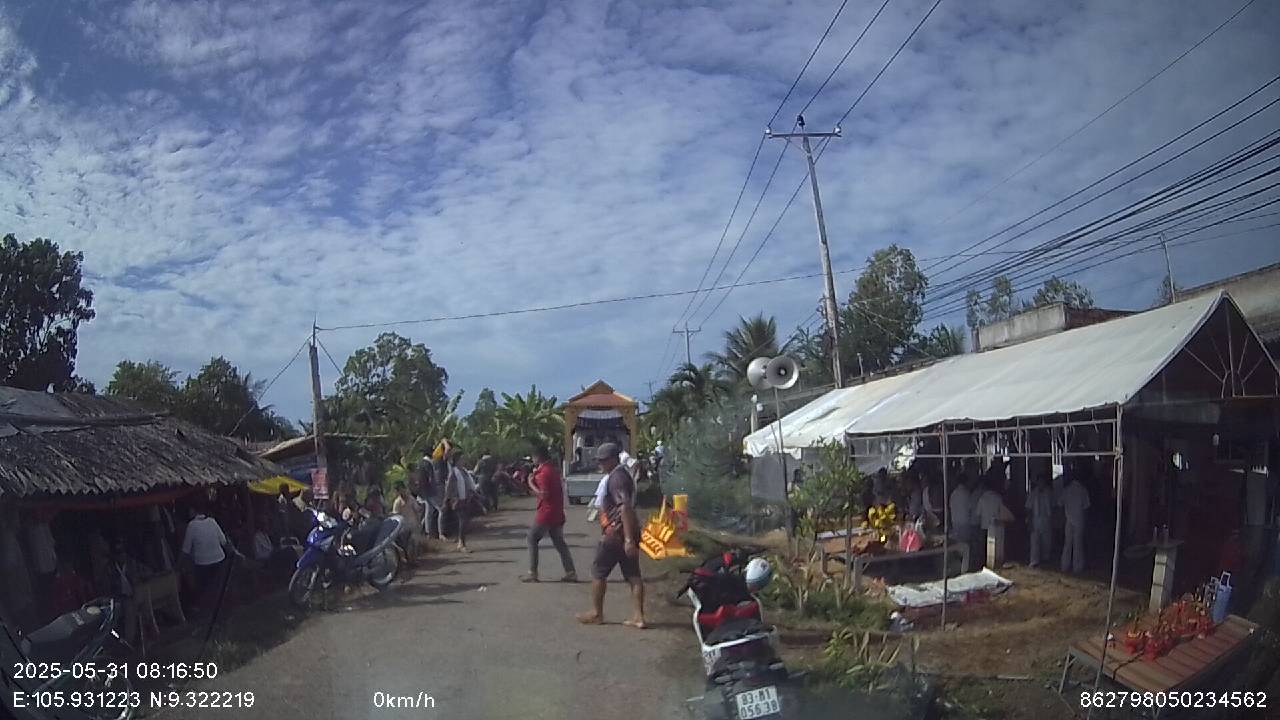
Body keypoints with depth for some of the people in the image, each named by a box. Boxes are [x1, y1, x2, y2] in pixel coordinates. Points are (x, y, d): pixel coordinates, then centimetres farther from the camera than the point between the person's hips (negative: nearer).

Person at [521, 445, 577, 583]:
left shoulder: (544, 472, -16)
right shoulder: (554, 469, 13)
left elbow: (543, 494, -22)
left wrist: (531, 484, -10)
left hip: (546, 513, -9)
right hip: (557, 513, 9)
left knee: (532, 538, 4)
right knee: (559, 542, 11)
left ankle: (532, 573, 2)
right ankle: (571, 572, 5)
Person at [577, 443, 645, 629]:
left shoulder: (616, 478, -16)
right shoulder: (623, 474, 16)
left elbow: (625, 508, -25)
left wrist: (628, 539, -29)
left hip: (616, 533, -9)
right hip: (628, 533, 9)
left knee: (598, 572, 6)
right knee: (633, 575, 5)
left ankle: (596, 613, 16)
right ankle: (638, 617, 5)